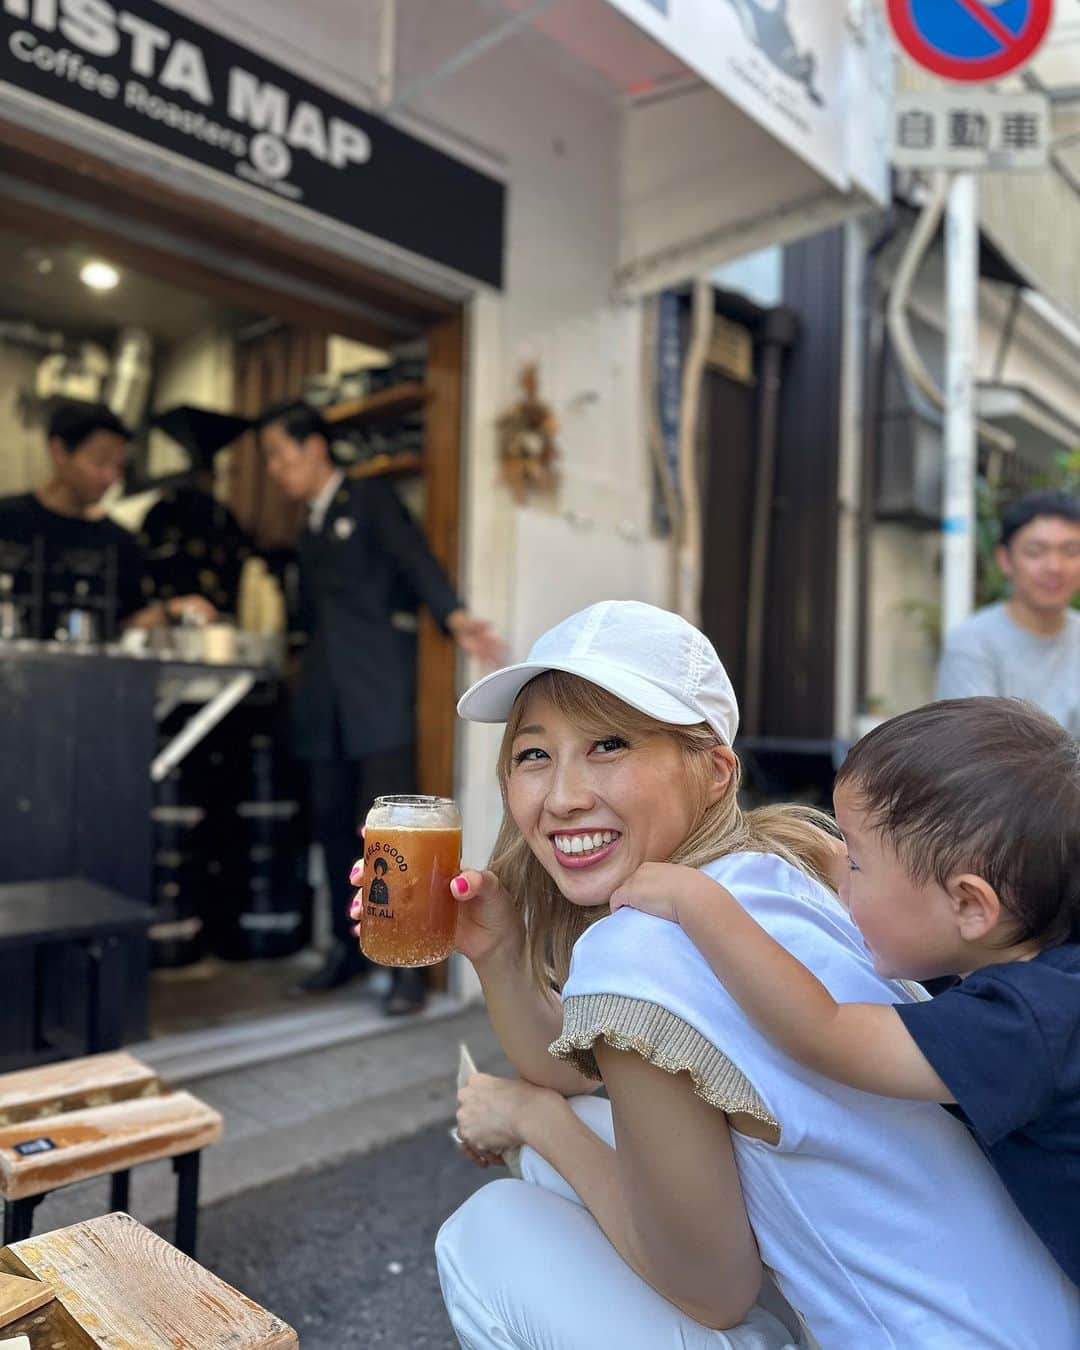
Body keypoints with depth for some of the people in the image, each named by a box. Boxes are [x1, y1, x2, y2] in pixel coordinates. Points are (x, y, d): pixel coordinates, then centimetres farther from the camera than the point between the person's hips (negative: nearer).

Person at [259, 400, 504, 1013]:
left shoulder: (370, 496, 2)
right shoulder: (311, 530, 23)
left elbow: (413, 555, -16)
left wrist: (455, 615, -33)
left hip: (379, 688, -7)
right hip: (328, 697, 7)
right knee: (333, 821, 7)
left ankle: (410, 963, 0)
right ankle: (349, 947, 20)